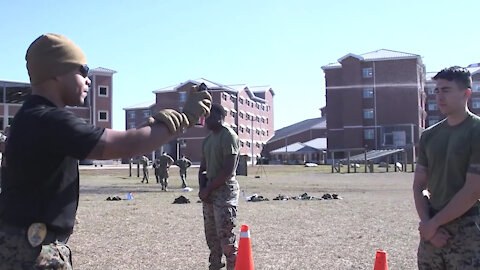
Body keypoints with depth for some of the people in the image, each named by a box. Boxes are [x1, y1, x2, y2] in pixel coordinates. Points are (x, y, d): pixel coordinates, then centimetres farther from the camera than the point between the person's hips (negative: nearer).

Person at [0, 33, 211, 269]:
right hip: (31, 250, -10)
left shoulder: (35, 117, 10)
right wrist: (185, 116, -12)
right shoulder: (49, 121, -21)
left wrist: (157, 123, -7)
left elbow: (110, 143, 7)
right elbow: (126, 145, -23)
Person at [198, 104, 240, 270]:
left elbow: (228, 171, -19)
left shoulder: (228, 136, -12)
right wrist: (202, 188, 1)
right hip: (209, 192, 9)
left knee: (226, 237, -9)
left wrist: (208, 189, -13)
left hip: (225, 191, -9)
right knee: (211, 235, 13)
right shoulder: (208, 139, 15)